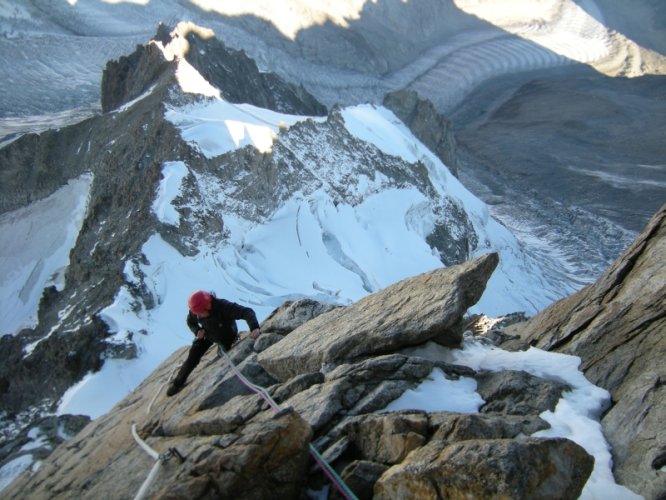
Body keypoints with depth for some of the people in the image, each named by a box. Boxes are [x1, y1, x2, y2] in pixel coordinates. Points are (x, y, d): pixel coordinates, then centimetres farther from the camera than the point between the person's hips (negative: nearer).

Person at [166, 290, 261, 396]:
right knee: (192, 358, 0)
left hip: (227, 337, -2)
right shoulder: (195, 311, -30)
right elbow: (190, 322, -6)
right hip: (207, 335, 2)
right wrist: (197, 330, -28)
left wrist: (254, 327, -72)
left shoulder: (224, 307, -45)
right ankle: (178, 383, 20)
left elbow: (247, 312, -53)